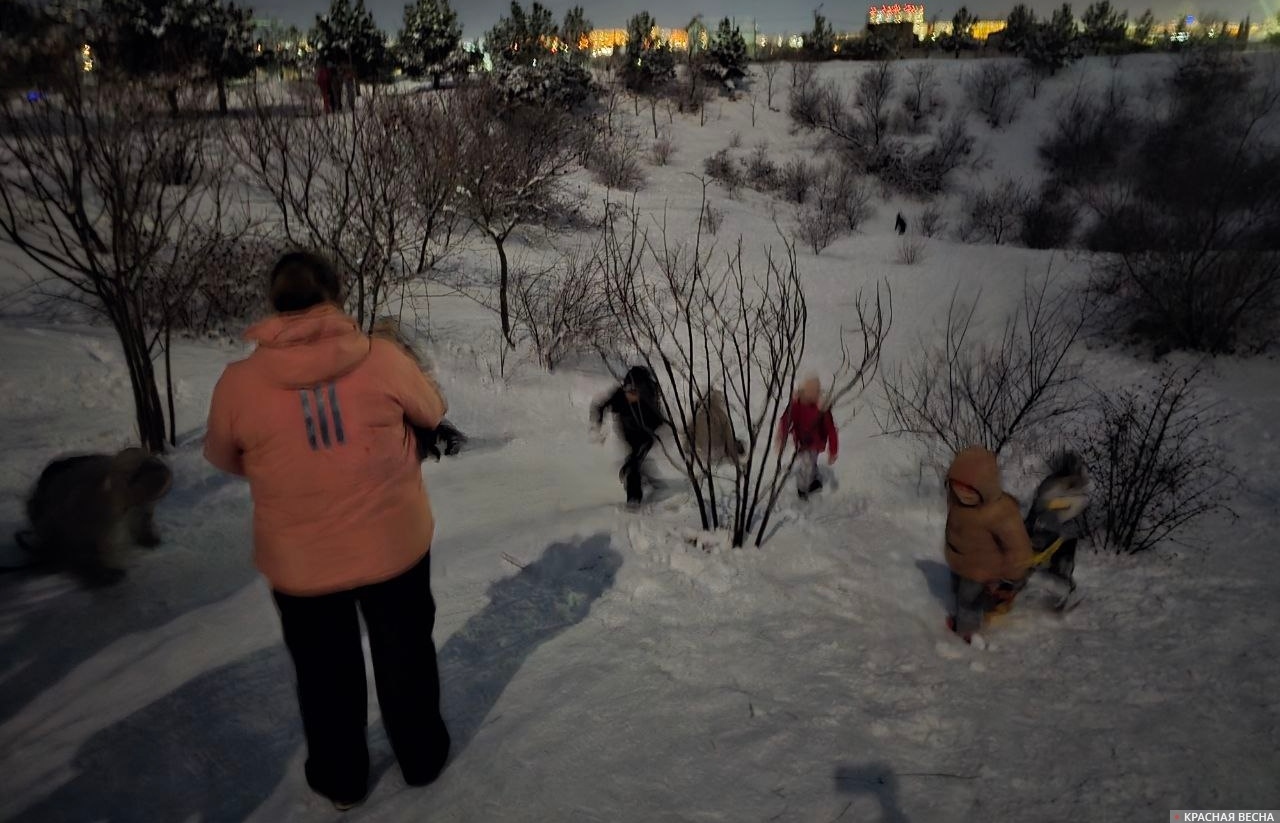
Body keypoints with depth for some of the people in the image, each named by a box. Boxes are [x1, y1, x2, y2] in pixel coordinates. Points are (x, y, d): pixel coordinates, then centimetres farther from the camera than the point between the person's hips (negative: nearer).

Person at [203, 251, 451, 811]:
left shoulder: (238, 382, -14)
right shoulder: (382, 358, -16)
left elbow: (223, 458, 4)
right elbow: (432, 413, 2)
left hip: (301, 561, 0)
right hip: (395, 544, 0)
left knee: (325, 671, 22)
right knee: (406, 656, 22)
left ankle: (340, 779, 41)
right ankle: (422, 758, 41)